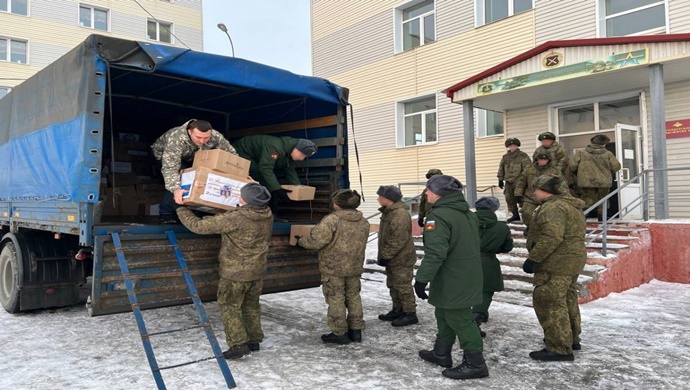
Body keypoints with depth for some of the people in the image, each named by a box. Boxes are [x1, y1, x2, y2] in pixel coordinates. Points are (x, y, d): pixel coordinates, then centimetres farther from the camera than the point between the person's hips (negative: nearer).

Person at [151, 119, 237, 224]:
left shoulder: (216, 137, -33)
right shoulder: (176, 139, -45)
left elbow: (232, 154, -19)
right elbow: (170, 168, -50)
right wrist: (176, 189, -64)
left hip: (191, 157, 5)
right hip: (165, 155, -5)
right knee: (179, 177, -28)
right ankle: (166, 213, -16)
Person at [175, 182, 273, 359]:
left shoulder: (233, 219, -27)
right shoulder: (268, 215, -9)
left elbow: (198, 226, -20)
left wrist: (181, 209, -4)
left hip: (235, 273, -6)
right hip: (258, 271, 6)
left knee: (229, 307, 9)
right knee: (251, 305, 21)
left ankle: (238, 344, 7)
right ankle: (254, 340, 29)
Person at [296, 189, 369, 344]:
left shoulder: (331, 220, -20)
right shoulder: (363, 222, 3)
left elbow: (315, 241, -20)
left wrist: (300, 241, -2)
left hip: (333, 268, -6)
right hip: (355, 267, 6)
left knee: (336, 300, 6)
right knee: (353, 297, 18)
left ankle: (340, 333, 12)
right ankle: (356, 331, 24)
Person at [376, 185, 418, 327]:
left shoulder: (400, 214, -23)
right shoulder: (388, 212, 11)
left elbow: (398, 240, -27)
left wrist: (385, 255, -21)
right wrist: (383, 255, 16)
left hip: (402, 259, -10)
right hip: (392, 258, 10)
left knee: (403, 286, -3)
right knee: (393, 285, 18)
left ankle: (410, 314, 8)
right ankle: (397, 310, 30)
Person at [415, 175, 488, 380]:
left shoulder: (439, 215, -21)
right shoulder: (467, 213, 11)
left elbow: (435, 252, -29)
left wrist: (422, 278, -24)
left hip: (452, 280, -10)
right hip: (466, 276, 10)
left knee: (459, 319, 1)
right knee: (445, 315, 21)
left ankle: (475, 364, 10)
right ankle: (441, 353, 33)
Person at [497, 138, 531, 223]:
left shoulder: (522, 156, -2)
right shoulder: (505, 157, 14)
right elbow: (501, 168, 18)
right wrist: (500, 179, 14)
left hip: (519, 182, -6)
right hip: (508, 182, 6)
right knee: (509, 199, 9)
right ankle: (515, 214, 21)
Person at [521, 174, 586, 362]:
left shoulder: (553, 207, -17)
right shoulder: (572, 206, 18)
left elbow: (551, 237, -28)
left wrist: (533, 258, -24)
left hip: (556, 263, -11)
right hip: (572, 260, 11)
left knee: (549, 303, -7)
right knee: (567, 300, 21)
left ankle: (559, 349, -4)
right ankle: (572, 339, 34)